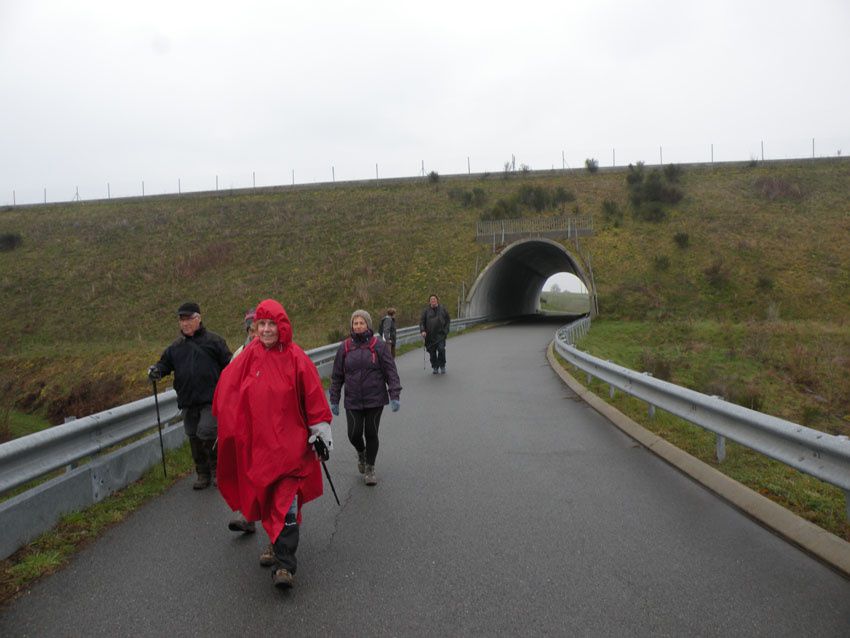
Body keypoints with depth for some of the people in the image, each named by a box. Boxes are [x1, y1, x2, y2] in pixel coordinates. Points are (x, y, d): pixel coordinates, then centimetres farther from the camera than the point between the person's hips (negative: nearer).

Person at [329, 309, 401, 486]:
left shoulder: (379, 346, -3)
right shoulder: (345, 347, 3)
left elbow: (391, 372, -3)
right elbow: (337, 376, 8)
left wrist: (394, 396, -10)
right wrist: (334, 400, 7)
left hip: (375, 400, -1)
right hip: (353, 401, 1)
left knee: (371, 434, 5)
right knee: (354, 434, -2)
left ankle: (369, 469, 25)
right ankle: (361, 452, 34)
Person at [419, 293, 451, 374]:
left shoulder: (442, 308, 8)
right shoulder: (426, 311, 7)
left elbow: (448, 320, 11)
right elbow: (421, 321, 6)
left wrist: (446, 330, 0)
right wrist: (422, 331, -10)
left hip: (440, 334, -1)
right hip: (430, 335, 1)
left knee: (441, 349, -15)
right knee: (432, 352, 3)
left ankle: (442, 366, 4)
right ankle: (435, 367, 19)